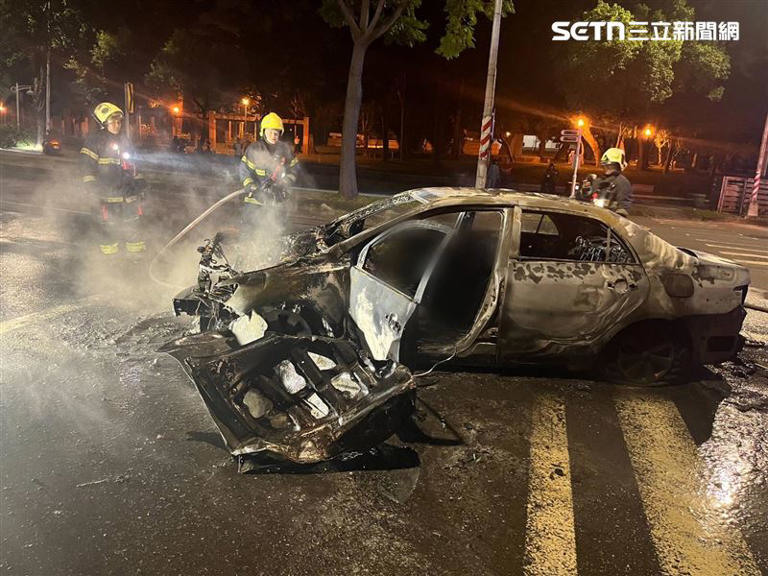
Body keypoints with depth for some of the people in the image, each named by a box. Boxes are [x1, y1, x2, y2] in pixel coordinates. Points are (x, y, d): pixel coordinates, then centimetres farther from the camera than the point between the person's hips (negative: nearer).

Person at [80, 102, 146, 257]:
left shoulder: (122, 140, 17)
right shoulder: (95, 140, -5)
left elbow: (131, 165, 26)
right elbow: (86, 167, -9)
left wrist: (139, 184, 21)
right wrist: (93, 191, -15)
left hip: (127, 192, 6)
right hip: (107, 194, -6)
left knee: (134, 223, 8)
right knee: (109, 226, -3)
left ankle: (137, 251, 20)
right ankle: (109, 255, 9)